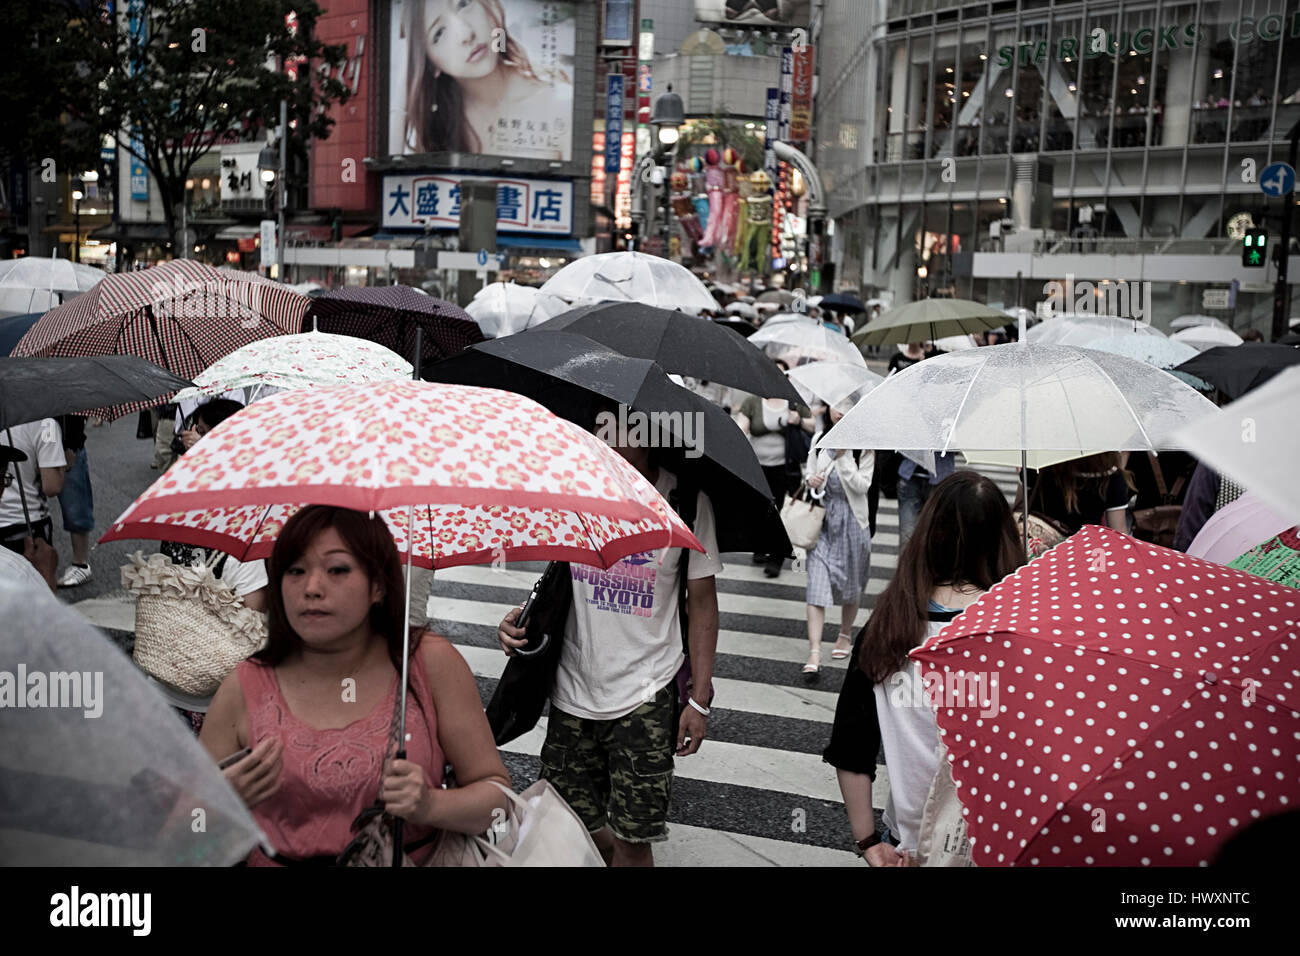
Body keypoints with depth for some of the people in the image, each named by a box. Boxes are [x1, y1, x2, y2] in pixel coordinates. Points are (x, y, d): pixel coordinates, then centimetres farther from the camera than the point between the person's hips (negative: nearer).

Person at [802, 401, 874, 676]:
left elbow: (862, 485, -13)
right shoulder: (819, 439, 4)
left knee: (851, 583, 13)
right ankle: (814, 652, -12)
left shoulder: (864, 447, -7)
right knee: (817, 583, -9)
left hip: (851, 519, -2)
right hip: (822, 517, 2)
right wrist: (811, 479, -7)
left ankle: (845, 635, 38)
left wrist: (843, 456, -19)